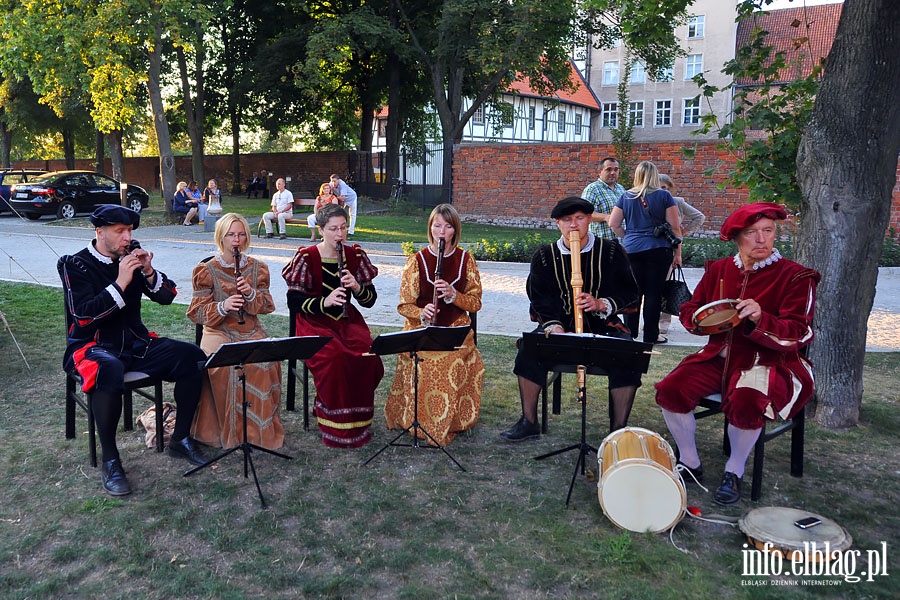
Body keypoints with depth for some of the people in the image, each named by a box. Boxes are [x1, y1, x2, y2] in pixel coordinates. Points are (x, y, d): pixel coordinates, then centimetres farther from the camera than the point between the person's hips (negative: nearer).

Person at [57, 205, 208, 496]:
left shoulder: (132, 256, 6)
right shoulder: (74, 265, -6)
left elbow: (167, 296, 6)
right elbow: (84, 317, -19)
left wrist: (149, 272, -12)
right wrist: (121, 282, -24)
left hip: (135, 343, 5)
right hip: (93, 346, -5)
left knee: (192, 357, -18)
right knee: (110, 370, -40)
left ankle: (180, 439, -3)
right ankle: (110, 461, -24)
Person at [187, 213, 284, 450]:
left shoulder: (257, 268, 10)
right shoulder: (207, 270, 2)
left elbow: (267, 306, 7)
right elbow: (197, 313, -1)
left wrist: (251, 293, -14)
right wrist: (223, 306, -20)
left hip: (250, 330, 2)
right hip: (218, 331, -2)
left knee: (266, 360, -29)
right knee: (226, 365, -34)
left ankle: (261, 426, -12)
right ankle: (230, 428, -16)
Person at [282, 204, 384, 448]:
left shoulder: (355, 255, 5)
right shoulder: (306, 257, -6)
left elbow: (370, 300, 4)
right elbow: (293, 301, -10)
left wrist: (356, 287, -18)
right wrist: (324, 302, -26)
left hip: (347, 320, 3)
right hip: (315, 322, -3)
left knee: (368, 355, -25)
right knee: (334, 357, -32)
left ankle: (357, 419, -3)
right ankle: (336, 427, -12)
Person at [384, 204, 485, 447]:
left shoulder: (466, 260, 8)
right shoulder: (417, 260, 3)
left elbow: (475, 303, 6)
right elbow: (404, 305, 1)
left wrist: (453, 294, -14)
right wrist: (422, 314, -20)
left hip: (456, 330, 1)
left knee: (454, 365, -30)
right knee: (423, 369, -31)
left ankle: (453, 420, -2)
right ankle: (418, 419, -3)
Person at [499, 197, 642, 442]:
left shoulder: (612, 252, 1)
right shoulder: (545, 256, 5)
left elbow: (630, 295, 2)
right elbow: (539, 300, 2)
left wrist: (602, 304, -18)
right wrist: (553, 328, -16)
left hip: (603, 325, -1)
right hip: (560, 324, 1)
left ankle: (618, 430, -14)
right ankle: (529, 422, -9)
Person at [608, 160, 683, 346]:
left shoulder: (626, 197, 6)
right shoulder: (664, 196, -1)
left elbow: (613, 223, 5)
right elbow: (675, 227, -1)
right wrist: (678, 252, 4)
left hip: (632, 250, 2)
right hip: (658, 250, -2)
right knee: (653, 294, 2)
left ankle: (629, 333, 14)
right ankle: (650, 336, 6)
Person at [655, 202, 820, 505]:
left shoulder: (795, 276, -7)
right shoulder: (718, 270, 7)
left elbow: (798, 335, -14)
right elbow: (688, 311, 12)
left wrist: (760, 320, -33)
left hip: (768, 360, -4)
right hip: (719, 355, 5)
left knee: (745, 404, -35)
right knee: (670, 390, -18)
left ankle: (734, 471, -5)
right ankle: (690, 464, 5)